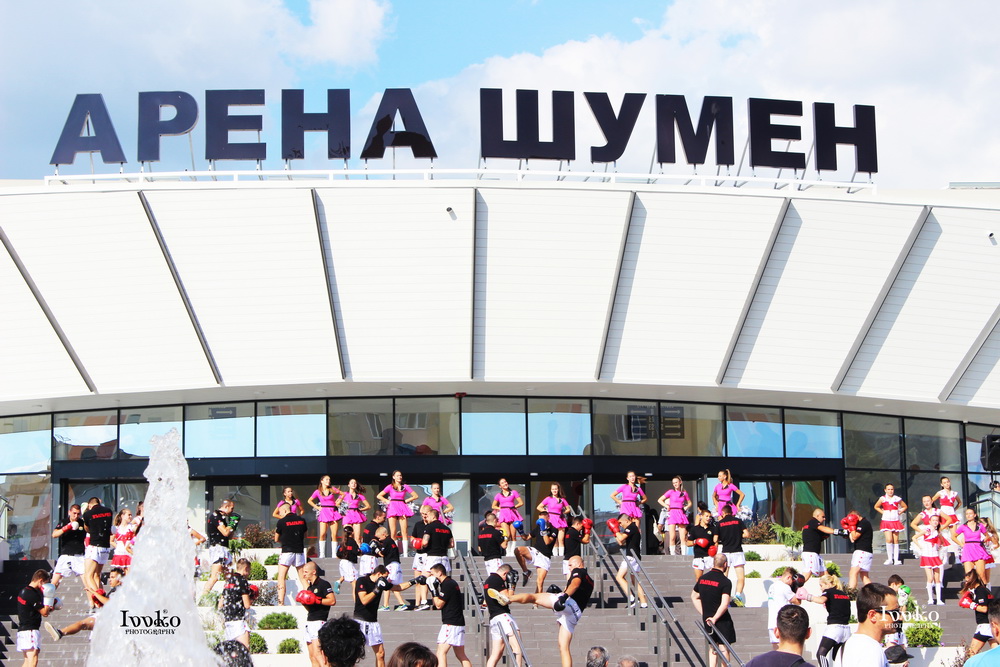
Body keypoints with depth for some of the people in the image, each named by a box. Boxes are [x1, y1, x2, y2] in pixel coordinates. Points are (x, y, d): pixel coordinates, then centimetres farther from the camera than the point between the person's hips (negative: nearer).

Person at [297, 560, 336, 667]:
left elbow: (332, 601, -17)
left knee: (317, 653, -20)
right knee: (312, 656, 7)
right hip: (309, 622, 9)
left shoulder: (323, 584, -6)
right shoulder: (309, 587, 21)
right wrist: (303, 601, 7)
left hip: (319, 621, -9)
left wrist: (316, 600, -19)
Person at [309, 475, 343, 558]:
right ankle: (322, 554, -5)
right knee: (322, 534, -11)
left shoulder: (332, 489, 5)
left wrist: (338, 502, 6)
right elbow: (309, 501, 14)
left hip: (333, 512, 1)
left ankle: (334, 554, -1)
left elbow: (342, 494, 17)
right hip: (324, 513, -1)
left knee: (334, 534, -3)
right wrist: (317, 507, 5)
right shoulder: (318, 492, 4)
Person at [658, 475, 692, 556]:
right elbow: (660, 500, 4)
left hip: (681, 514, 2)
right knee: (672, 537, -7)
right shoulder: (671, 492, 2)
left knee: (683, 537, -1)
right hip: (672, 514, -2)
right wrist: (667, 506, -5)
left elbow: (689, 503, 23)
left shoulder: (684, 493, 9)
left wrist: (686, 507, 5)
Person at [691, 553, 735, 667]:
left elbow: (694, 596, 17)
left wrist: (704, 613, 14)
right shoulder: (725, 582, -14)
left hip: (707, 619, 6)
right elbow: (725, 604, -23)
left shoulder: (703, 578, 7)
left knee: (713, 647, 16)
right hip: (721, 619, -6)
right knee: (723, 648, -1)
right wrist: (715, 618, -19)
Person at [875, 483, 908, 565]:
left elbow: (904, 506, 16)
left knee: (896, 540, 2)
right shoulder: (882, 499, 0)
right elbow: (876, 507, 14)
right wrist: (883, 512, 2)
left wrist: (899, 512, 2)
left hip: (895, 521, 2)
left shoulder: (897, 499, 2)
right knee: (889, 539, -15)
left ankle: (896, 559, 6)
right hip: (886, 521, -2)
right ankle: (890, 559, -7)